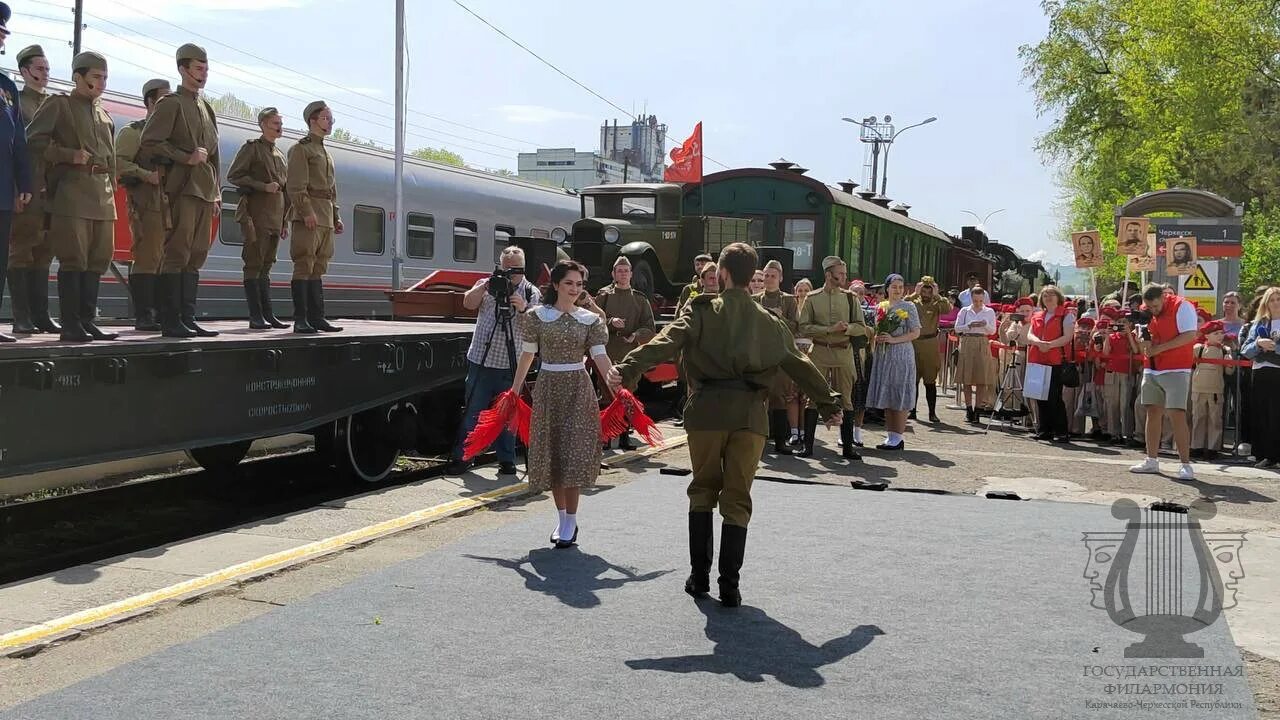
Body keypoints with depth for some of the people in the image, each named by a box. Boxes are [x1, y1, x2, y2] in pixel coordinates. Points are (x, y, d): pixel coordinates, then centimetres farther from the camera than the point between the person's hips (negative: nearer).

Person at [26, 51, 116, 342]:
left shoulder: (103, 113, 21)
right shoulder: (58, 105, 3)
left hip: (102, 194, 6)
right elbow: (34, 141, -6)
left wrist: (111, 187, 15)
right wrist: (70, 155, -13)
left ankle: (87, 321, 11)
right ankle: (70, 325, -6)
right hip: (72, 191, -6)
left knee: (98, 258, 5)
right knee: (74, 259, -8)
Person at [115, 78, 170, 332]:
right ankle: (143, 316, -7)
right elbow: (119, 163, -11)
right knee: (147, 258, -9)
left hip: (173, 204, 7)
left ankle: (161, 313, 11)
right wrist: (147, 175, -21)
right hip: (147, 205, -7)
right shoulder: (132, 131, 2)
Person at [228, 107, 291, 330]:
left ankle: (268, 315, 9)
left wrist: (285, 222, 17)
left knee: (266, 265, 8)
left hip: (275, 217, 7)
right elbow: (233, 176, -8)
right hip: (256, 213, -7)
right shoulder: (252, 147, 0)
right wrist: (263, 186, -16)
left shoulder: (280, 155, 20)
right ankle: (256, 317, -7)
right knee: (254, 264, -7)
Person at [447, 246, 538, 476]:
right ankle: (462, 457, 11)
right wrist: (484, 286, -22)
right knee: (472, 412, 4)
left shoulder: (532, 293, 5)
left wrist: (523, 309, -23)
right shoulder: (486, 285, 8)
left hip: (511, 366, 0)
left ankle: (507, 460, 15)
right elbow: (468, 303, -8)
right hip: (481, 361, 1)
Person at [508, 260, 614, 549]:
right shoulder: (537, 316, 1)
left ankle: (571, 522, 2)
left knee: (574, 452, -7)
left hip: (578, 389, -1)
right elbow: (527, 355, 4)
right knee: (551, 454, 6)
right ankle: (562, 518, 21)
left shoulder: (590, 320, 2)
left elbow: (600, 356, -5)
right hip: (548, 387, 1)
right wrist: (515, 391, 0)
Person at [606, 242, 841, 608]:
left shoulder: (702, 312, 2)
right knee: (737, 500, 7)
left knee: (703, 490, 15)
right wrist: (828, 402, 32)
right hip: (750, 413, 1)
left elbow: (666, 342, -14)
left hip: (708, 409, -1)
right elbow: (801, 365, 20)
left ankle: (699, 577, 17)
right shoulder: (769, 321, 12)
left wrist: (627, 369, -22)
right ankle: (729, 587, 6)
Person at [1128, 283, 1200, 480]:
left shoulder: (1182, 307, -10)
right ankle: (1151, 461, 18)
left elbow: (1189, 336, -17)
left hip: (1176, 370, -7)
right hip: (1151, 370, 7)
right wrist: (1142, 340, -9)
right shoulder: (1146, 311, 10)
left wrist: (1158, 348, -19)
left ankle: (1186, 465, -10)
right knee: (1153, 413, 10)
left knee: (1177, 415, -12)